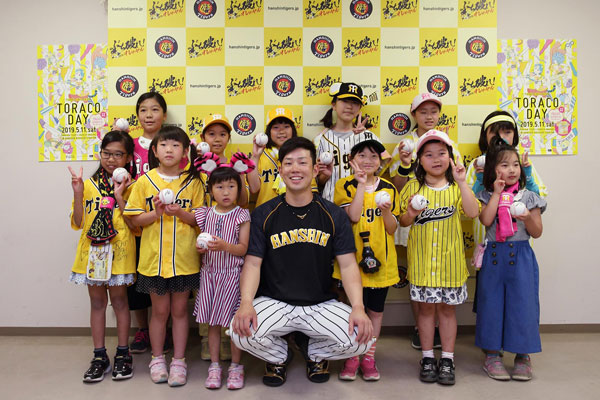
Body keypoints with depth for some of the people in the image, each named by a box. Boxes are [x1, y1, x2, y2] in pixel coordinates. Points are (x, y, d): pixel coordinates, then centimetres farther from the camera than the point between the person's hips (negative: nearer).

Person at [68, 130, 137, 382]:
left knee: (119, 300, 6)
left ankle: (122, 354, 20)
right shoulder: (88, 184, 6)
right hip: (92, 251, 3)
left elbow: (133, 225, -10)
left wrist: (119, 197, -17)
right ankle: (99, 357, 20)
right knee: (97, 302, 10)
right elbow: (78, 223, 1)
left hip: (118, 252, -3)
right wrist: (77, 194, -10)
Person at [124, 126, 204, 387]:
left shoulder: (192, 182, 0)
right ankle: (157, 359, 30)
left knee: (179, 310, 10)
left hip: (184, 258, 0)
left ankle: (178, 361, 24)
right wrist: (156, 213, -18)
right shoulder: (145, 181, 0)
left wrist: (180, 213, -19)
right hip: (153, 256, 0)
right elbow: (135, 219, 1)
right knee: (160, 310, 12)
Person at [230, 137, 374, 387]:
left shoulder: (334, 215, 1)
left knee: (362, 337, -22)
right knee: (242, 332, -29)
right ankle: (278, 356, 10)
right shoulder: (263, 215, -1)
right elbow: (253, 263, -4)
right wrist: (246, 303, -22)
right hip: (273, 302, -1)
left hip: (321, 305, 1)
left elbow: (348, 265, -2)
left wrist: (358, 307, -18)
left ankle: (315, 353, 15)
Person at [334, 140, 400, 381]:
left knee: (375, 310, 11)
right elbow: (353, 216, -18)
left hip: (380, 258, 3)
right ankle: (352, 358, 23)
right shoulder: (345, 185, -2)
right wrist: (361, 184, -17)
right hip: (352, 257, -2)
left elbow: (392, 228, 4)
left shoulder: (388, 189, 5)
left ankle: (369, 357, 26)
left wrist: (385, 210, -15)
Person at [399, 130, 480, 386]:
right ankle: (428, 358, 22)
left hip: (450, 259, 0)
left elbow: (473, 213, -15)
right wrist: (410, 214, -16)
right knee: (426, 307, 9)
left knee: (447, 307, 10)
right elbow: (402, 222, 6)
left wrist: (461, 182, -19)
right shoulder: (413, 188, 2)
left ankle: (447, 359, 22)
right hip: (422, 259, 0)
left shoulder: (457, 187, 2)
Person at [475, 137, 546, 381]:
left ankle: (523, 356, 16)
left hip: (520, 256, 0)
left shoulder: (528, 197, 3)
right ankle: (492, 355, 17)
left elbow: (537, 232, 4)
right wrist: (497, 193, -10)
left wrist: (527, 218, -16)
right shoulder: (487, 195, 4)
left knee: (522, 303, 0)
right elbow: (486, 220, -14)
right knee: (492, 302, 5)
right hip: (493, 255, 0)